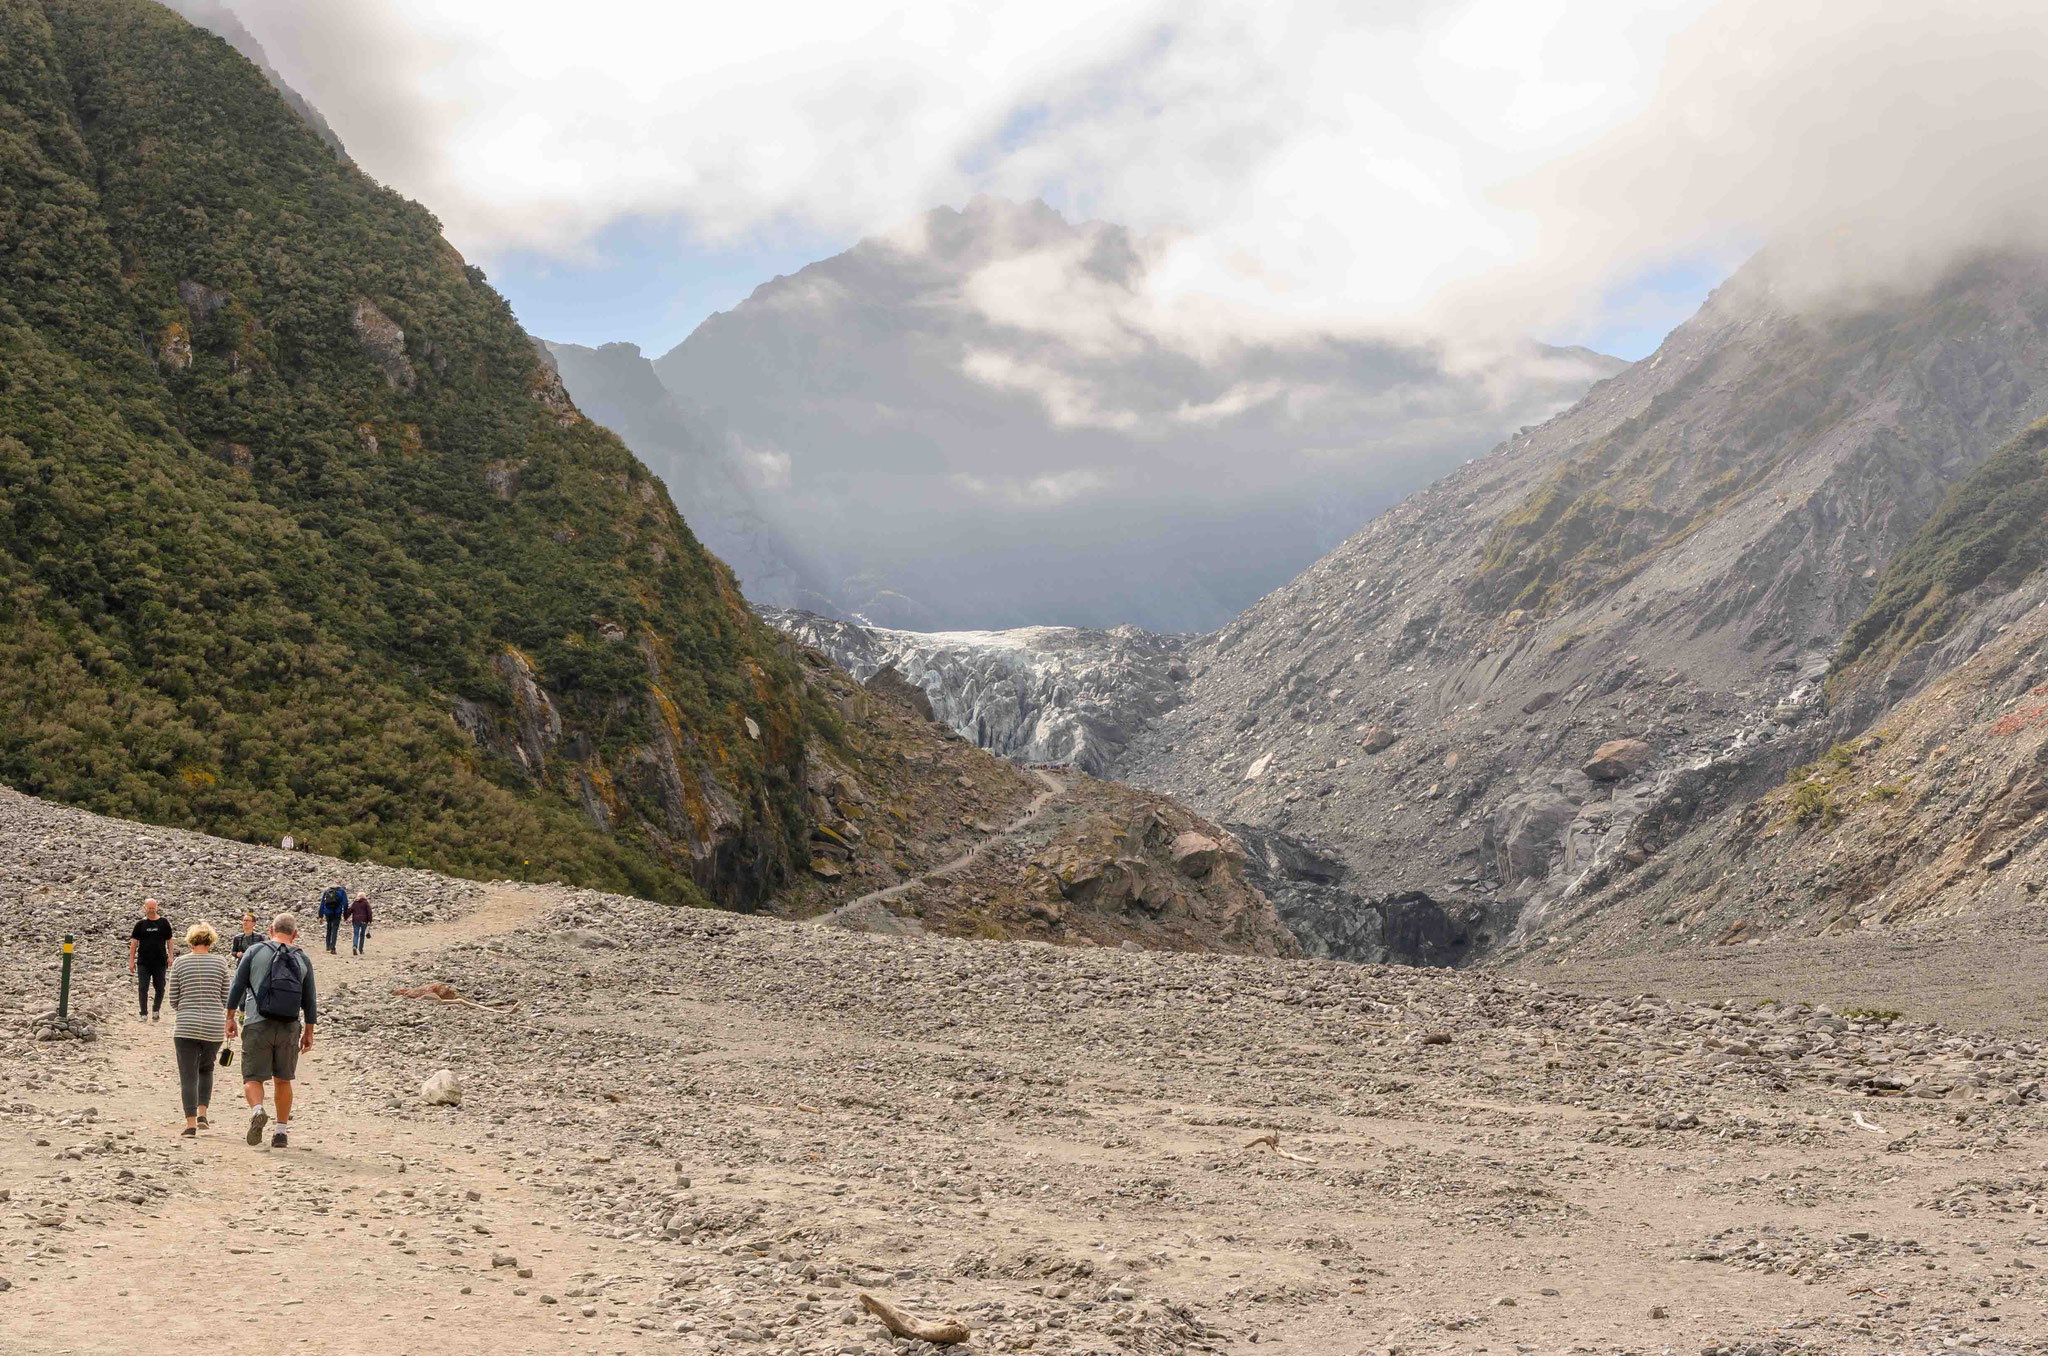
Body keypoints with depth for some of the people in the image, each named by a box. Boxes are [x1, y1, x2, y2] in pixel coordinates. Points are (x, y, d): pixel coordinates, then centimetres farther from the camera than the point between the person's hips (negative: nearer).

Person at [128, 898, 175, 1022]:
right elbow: (134, 943, 5)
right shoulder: (140, 924, 3)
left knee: (159, 988, 7)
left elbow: (169, 941, 8)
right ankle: (143, 1014, 5)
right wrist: (131, 961, 1)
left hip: (160, 961, 0)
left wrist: (170, 957, 0)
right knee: (142, 988, -1)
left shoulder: (164, 922, 3)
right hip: (143, 962, 0)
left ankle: (156, 1010, 23)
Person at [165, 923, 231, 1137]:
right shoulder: (220, 963, 1)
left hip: (187, 1026, -1)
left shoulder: (180, 963, 0)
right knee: (206, 1069, 23)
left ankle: (191, 1124, -4)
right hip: (215, 1026, 1)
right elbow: (225, 999, 5)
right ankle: (202, 1113, 13)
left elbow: (173, 1000, 4)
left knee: (188, 1075, 3)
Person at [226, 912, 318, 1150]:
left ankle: (257, 1110, -26)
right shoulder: (303, 959, 10)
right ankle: (281, 1131, 14)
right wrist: (309, 1032, 17)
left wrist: (230, 1018, 9)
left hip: (257, 1025, -2)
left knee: (252, 1077, 3)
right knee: (283, 1080, 14)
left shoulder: (255, 951, 4)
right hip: (289, 1028, 2)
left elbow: (237, 987, 1)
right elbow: (309, 1001, 10)